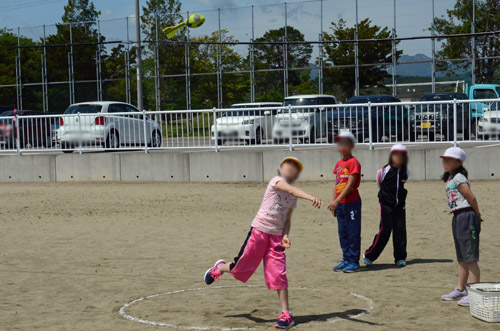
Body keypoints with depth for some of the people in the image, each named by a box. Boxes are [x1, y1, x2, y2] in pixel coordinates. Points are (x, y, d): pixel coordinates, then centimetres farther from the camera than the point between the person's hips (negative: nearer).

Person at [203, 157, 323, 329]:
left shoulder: (293, 197, 12)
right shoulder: (276, 181, -8)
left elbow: (287, 219, 14)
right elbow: (291, 190, -28)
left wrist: (285, 235, -5)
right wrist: (311, 198, -44)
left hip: (276, 237, 4)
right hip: (259, 231, -4)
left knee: (279, 275, -4)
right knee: (239, 268, 4)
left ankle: (286, 314, 1)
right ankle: (220, 268, 37)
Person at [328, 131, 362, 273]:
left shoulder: (353, 162, -10)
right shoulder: (339, 164, 14)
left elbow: (350, 184, -16)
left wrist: (337, 201, -20)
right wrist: (334, 203, 12)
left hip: (351, 203, -8)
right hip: (339, 204, 8)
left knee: (353, 233, -2)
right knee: (343, 233, 11)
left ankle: (354, 262, 3)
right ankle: (346, 260, 20)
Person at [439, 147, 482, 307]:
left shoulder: (459, 178, -12)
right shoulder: (450, 179, 16)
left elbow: (471, 198, -15)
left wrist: (477, 216, -4)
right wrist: (476, 216, 11)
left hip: (466, 217, -10)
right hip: (457, 218, 10)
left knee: (470, 258, -8)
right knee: (461, 258, 17)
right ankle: (461, 290, 26)